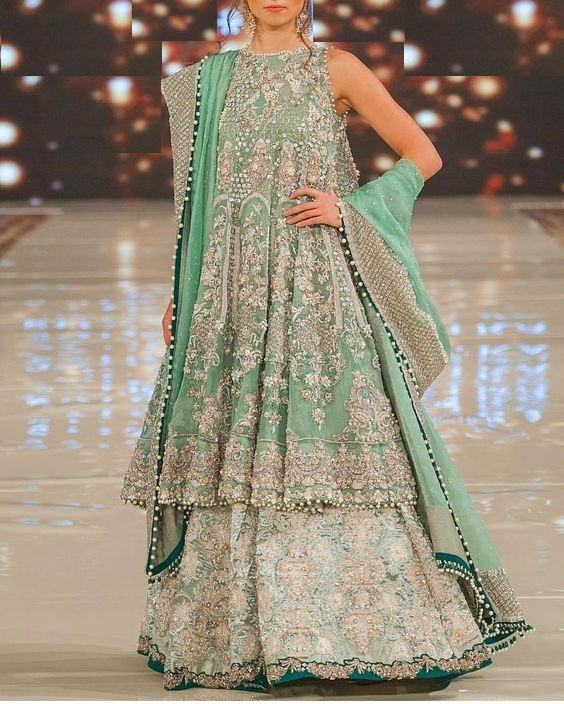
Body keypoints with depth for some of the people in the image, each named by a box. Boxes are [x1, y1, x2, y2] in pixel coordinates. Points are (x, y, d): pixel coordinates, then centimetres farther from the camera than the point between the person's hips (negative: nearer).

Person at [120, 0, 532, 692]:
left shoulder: (335, 68, 2)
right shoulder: (212, 80, 13)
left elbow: (424, 155, 2)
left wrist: (350, 208, -10)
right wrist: (179, 292, 12)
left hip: (319, 285, -3)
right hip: (235, 291, 4)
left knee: (330, 443, -8)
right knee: (237, 446, 2)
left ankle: (357, 619, -2)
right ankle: (238, 629, 8)